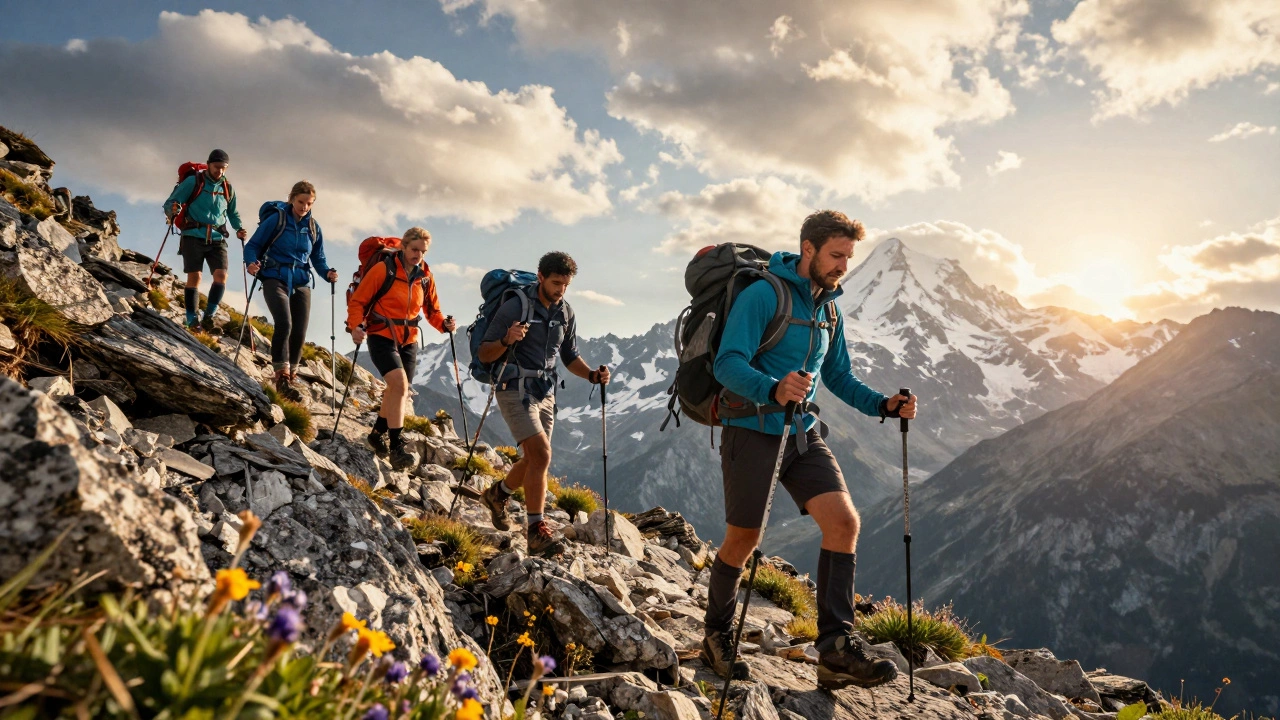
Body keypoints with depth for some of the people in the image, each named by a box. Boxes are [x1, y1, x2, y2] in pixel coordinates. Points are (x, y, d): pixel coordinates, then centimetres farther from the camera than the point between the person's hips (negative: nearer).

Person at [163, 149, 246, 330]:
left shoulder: (228, 189, 13)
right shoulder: (193, 182, 2)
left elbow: (233, 214, 27)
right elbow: (170, 203, 0)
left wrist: (239, 229, 8)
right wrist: (173, 210, -24)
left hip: (217, 239, 3)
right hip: (193, 236, -3)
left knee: (221, 275, -15)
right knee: (194, 276, -8)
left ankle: (208, 316, -11)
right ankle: (193, 320, -6)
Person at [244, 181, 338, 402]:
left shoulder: (313, 227, 9)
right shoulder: (276, 219, -3)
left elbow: (318, 259, 15)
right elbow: (254, 245, -1)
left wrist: (328, 273, -5)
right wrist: (252, 263, -21)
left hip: (301, 284, 4)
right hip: (276, 279, -4)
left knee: (299, 332, 0)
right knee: (284, 323, -23)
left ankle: (291, 376, 16)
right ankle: (282, 376, -18)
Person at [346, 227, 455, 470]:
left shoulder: (425, 277, 4)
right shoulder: (382, 269, -11)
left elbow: (432, 310, 12)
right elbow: (358, 301, -8)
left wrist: (444, 324, -8)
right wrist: (355, 326, -25)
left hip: (408, 341, 6)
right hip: (381, 337, -6)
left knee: (399, 391, 15)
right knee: (399, 383, -24)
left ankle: (378, 433, 40)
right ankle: (396, 447, -22)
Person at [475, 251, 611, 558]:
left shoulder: (565, 313, 7)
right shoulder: (515, 307, -12)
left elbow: (570, 356, 16)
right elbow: (484, 354, -11)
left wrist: (592, 375, -3)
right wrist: (507, 340, -31)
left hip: (545, 392, 7)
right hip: (516, 390, -7)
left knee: (534, 460, 15)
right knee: (541, 455, -20)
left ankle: (497, 494, 44)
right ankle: (536, 531, -13)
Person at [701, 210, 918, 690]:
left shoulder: (828, 309, 12)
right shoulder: (763, 295, -13)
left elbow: (839, 377, 20)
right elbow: (727, 364, -22)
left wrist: (883, 405, 4)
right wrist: (773, 390, -41)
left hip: (804, 435, 7)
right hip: (753, 431, -6)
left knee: (844, 522, -10)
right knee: (743, 541, 3)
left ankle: (836, 648, -5)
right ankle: (717, 637, 26)